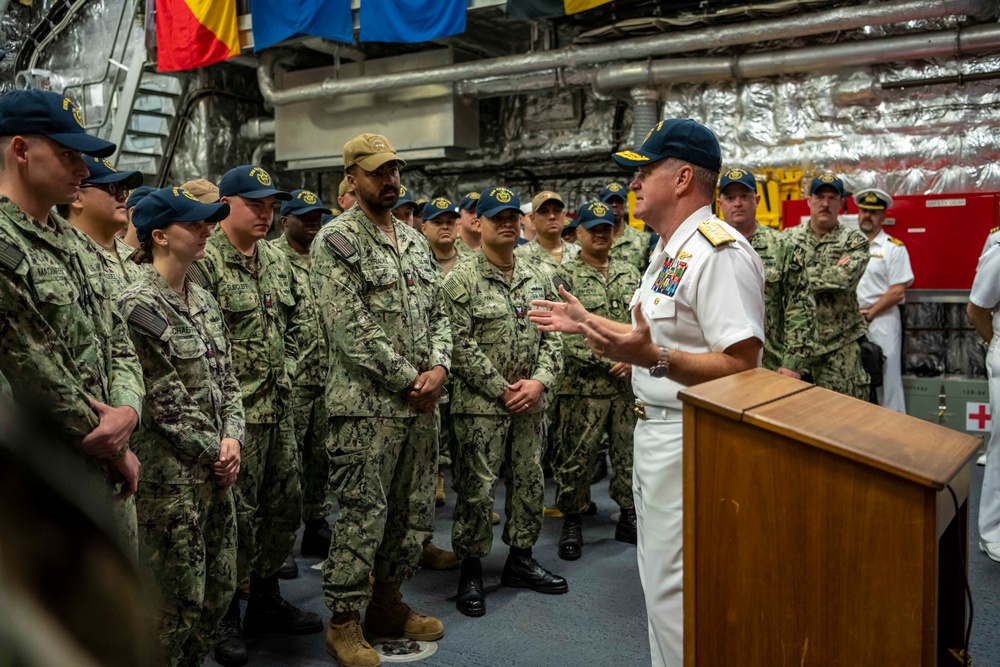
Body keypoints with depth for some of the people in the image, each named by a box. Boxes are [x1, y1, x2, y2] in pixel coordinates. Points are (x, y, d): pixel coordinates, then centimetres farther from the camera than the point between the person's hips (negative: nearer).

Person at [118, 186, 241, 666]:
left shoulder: (203, 300, 10)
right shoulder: (138, 306, -14)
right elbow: (164, 401, -16)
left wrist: (231, 438, -4)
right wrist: (214, 450, -10)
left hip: (215, 466, 8)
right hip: (171, 472, -8)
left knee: (220, 586, 16)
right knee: (181, 596, 4)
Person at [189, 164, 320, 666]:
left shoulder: (276, 261, 13)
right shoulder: (204, 262, -11)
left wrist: (286, 379, 13)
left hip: (279, 408, 8)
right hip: (236, 412, -7)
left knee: (285, 505, 14)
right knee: (237, 515, 1)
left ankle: (266, 601, 32)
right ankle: (224, 617, 20)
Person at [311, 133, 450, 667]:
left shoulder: (415, 241, 15)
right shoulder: (336, 241, -7)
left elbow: (438, 313, 15)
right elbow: (351, 328, -16)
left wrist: (439, 368, -3)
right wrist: (408, 378, -14)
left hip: (420, 403, 7)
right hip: (366, 405, -7)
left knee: (413, 512, 14)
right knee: (362, 516, -1)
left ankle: (387, 602, 31)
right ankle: (344, 621, 16)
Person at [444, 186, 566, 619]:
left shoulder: (536, 278, 11)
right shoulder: (462, 279, -7)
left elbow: (551, 336, 10)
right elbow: (460, 345, -13)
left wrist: (540, 381, -6)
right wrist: (502, 390, -14)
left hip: (529, 402, 6)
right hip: (480, 405, -6)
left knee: (529, 483, 13)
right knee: (478, 489, -1)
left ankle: (520, 560, 29)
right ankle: (470, 570, 15)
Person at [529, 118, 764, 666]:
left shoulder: (720, 252, -20)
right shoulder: (666, 251, 14)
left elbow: (740, 368, -26)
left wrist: (653, 359, -37)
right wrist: (586, 323, 22)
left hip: (690, 440, -11)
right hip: (654, 429, 11)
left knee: (675, 590, -3)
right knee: (657, 575, 21)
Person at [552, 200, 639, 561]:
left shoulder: (630, 273, 13)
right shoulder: (565, 275, -4)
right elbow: (564, 334, -13)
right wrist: (608, 361, -16)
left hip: (630, 382, 5)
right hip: (583, 386, -4)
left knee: (630, 451, 12)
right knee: (576, 457, 2)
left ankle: (630, 517, 27)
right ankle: (572, 522, 17)